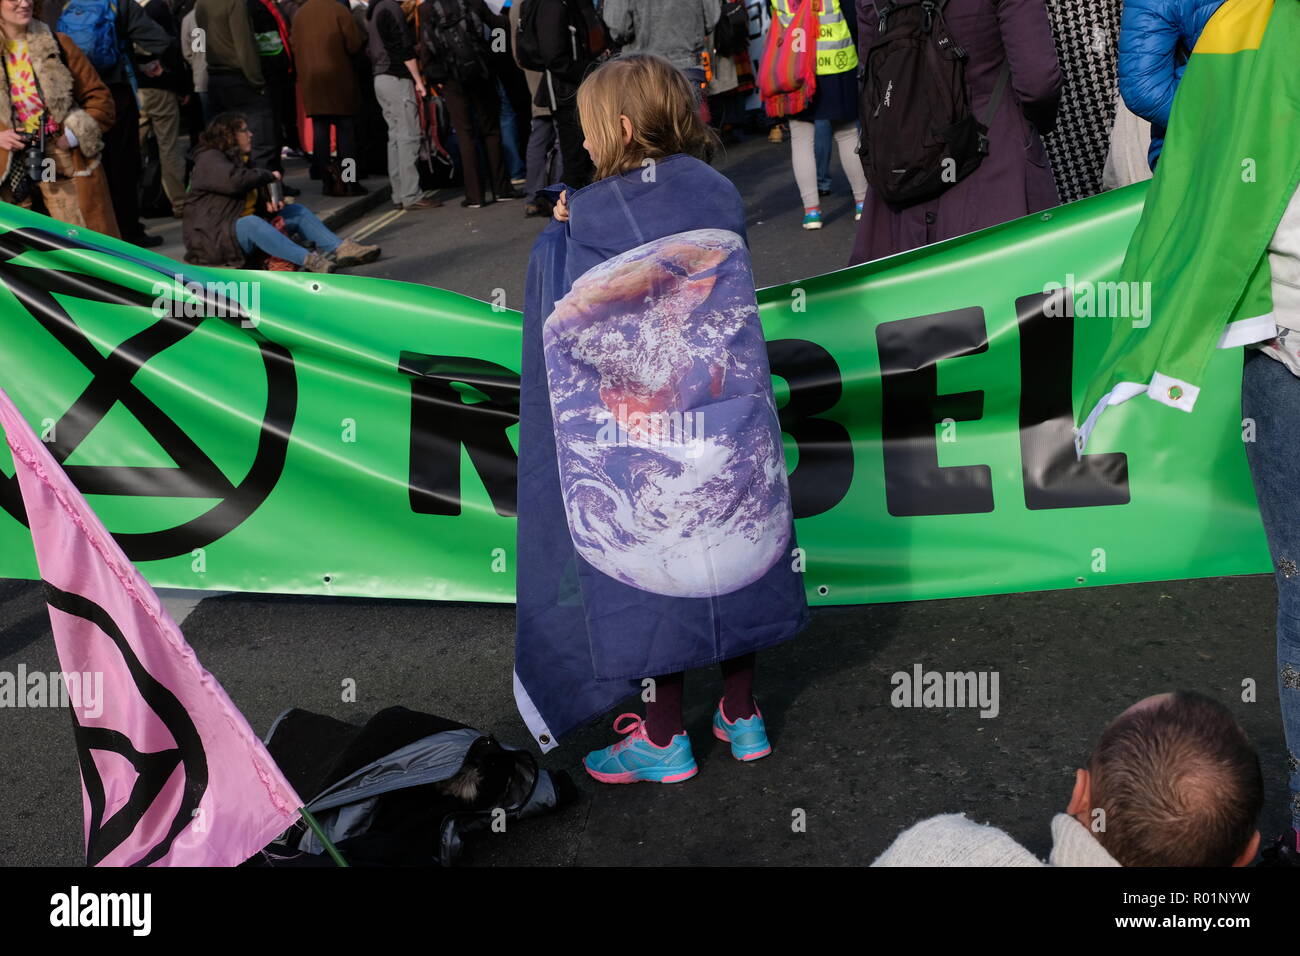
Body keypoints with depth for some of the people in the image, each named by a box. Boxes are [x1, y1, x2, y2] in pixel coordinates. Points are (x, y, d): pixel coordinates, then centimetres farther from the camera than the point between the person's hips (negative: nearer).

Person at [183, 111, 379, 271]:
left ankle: (340, 249, -21)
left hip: (248, 229, 10)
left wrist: (269, 204, 1)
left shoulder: (242, 161, 22)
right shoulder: (209, 159, -9)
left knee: (297, 211, 0)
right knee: (250, 222, -40)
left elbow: (256, 199, 27)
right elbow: (234, 180, -30)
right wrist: (269, 175, -14)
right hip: (213, 237, -10)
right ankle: (308, 261, -57)